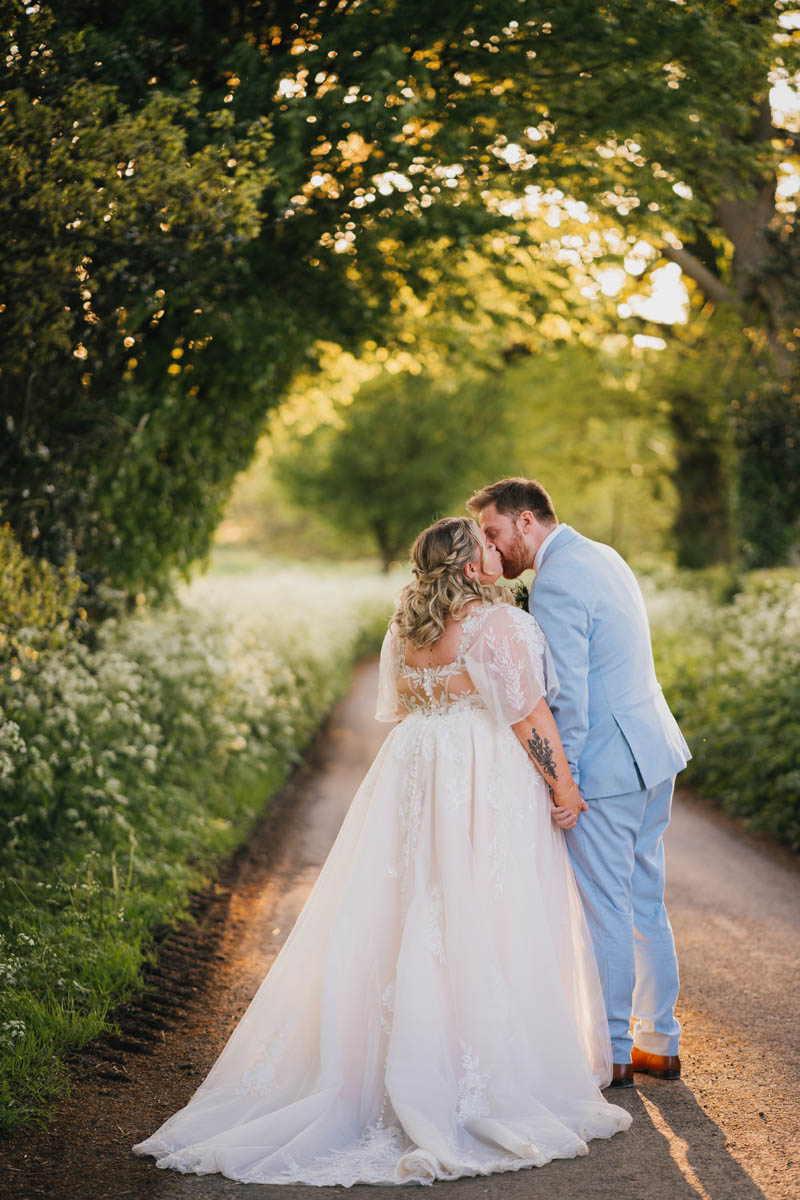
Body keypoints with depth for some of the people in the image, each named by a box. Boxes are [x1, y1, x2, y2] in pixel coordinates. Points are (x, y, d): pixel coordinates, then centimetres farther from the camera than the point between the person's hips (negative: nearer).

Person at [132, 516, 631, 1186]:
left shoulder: (406, 628, 9)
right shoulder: (503, 626, -13)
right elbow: (530, 716, -15)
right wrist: (564, 788, -7)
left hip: (412, 778, 7)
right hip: (488, 786, -7)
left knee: (406, 922, 10)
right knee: (480, 925, -2)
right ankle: (492, 1084, 3)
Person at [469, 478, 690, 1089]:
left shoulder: (555, 585, -18)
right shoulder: (603, 556, 13)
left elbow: (568, 699, -20)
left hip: (605, 766, -10)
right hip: (653, 748, 10)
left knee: (604, 913, 2)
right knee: (645, 904, 17)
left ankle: (612, 1055, 13)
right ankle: (660, 1042, 26)